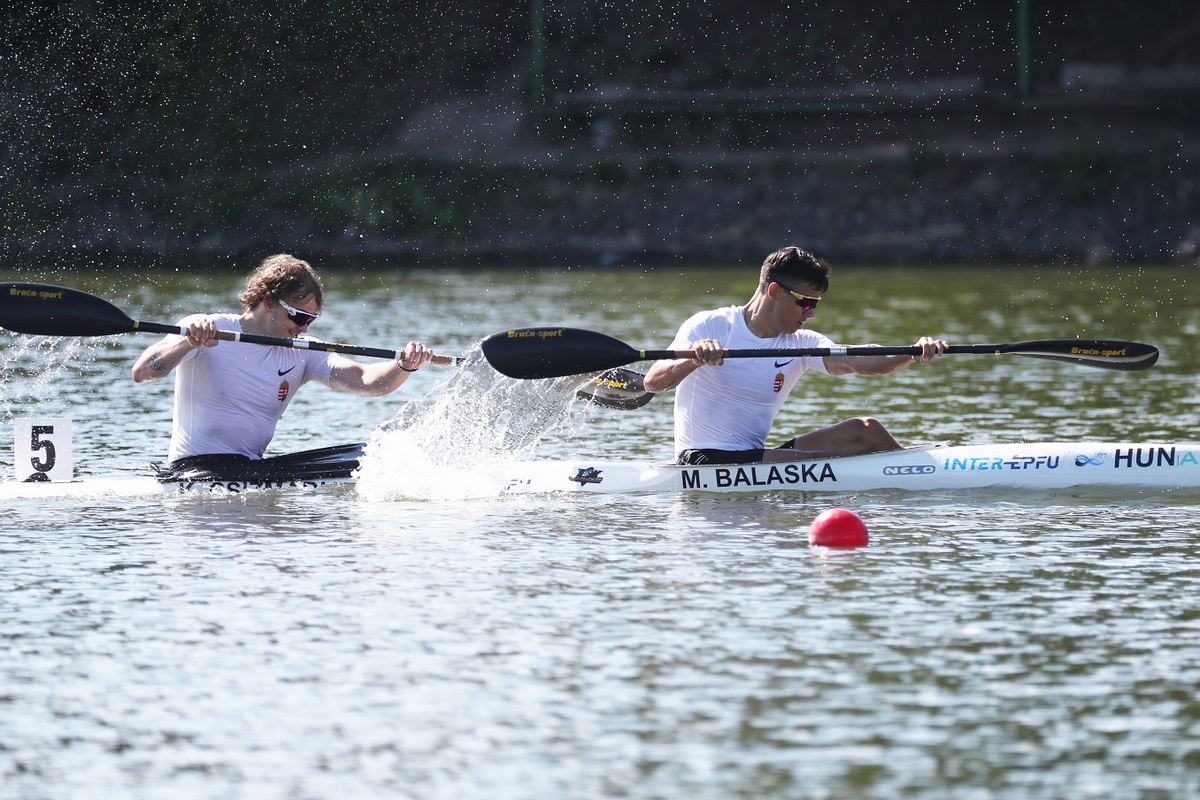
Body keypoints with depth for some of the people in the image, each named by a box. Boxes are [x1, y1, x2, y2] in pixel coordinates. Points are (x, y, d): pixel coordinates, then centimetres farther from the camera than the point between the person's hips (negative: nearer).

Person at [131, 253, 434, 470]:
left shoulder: (302, 354, 8)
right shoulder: (205, 331, -4)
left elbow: (363, 380, -6)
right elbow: (141, 373, -15)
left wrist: (404, 366, -26)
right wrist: (187, 343, -33)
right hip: (194, 469, -6)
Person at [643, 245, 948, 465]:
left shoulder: (802, 343, 7)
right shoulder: (709, 326, -7)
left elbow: (856, 361, -11)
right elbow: (653, 382, -17)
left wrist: (913, 353, -30)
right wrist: (693, 359, -38)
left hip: (755, 457, 7)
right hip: (705, 460, -7)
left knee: (865, 429, -10)